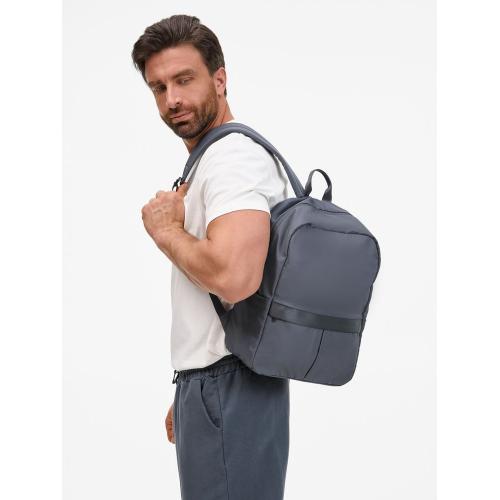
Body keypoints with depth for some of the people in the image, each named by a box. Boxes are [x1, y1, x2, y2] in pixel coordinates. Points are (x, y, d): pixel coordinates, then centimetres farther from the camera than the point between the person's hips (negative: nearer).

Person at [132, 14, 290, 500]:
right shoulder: (208, 162, 19)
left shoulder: (234, 155, -15)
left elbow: (232, 277, -32)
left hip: (228, 388, -10)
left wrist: (166, 230, -14)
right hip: (206, 386, 10)